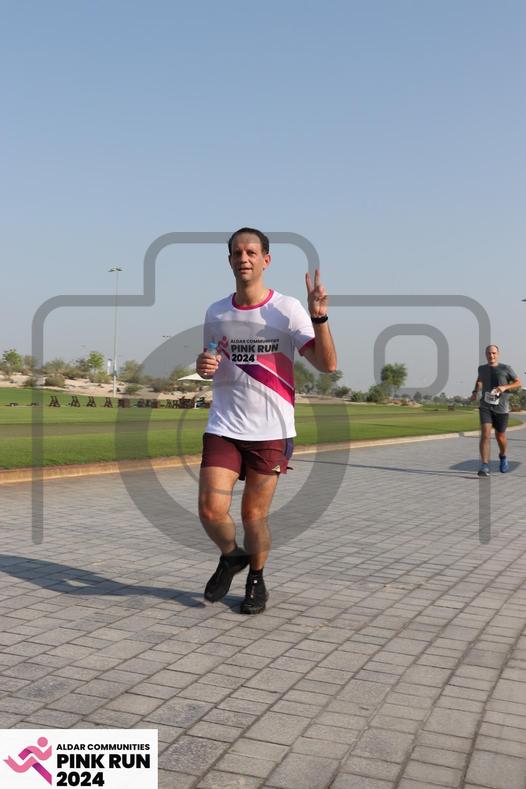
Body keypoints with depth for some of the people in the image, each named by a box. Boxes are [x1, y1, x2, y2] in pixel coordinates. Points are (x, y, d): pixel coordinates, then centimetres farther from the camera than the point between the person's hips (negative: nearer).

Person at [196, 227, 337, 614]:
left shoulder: (287, 308, -6)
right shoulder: (215, 313, 6)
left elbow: (327, 365, -13)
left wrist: (319, 316, -27)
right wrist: (203, 366, -4)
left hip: (272, 431, -2)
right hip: (224, 427, 3)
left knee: (254, 515, 4)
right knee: (211, 510, -8)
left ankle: (257, 579, 32)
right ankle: (232, 556, 25)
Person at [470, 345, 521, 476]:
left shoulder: (505, 368, -2)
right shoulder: (482, 368, 7)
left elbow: (519, 383, 1)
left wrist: (505, 387, -16)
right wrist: (475, 392, 11)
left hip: (501, 408, -1)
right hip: (485, 407, 1)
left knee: (500, 436, 13)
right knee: (485, 434, -17)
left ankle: (503, 457, 45)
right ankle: (484, 467, -20)